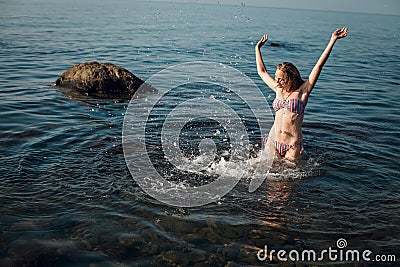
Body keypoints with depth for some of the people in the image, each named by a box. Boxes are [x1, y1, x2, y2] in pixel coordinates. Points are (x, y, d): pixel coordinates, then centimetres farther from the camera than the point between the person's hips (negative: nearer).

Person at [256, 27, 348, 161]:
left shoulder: (302, 91, -3)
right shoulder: (279, 90, 9)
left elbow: (319, 65, -8)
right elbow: (262, 72, 23)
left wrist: (333, 40, -11)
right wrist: (258, 48, 30)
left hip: (293, 145, -4)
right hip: (273, 141, 4)